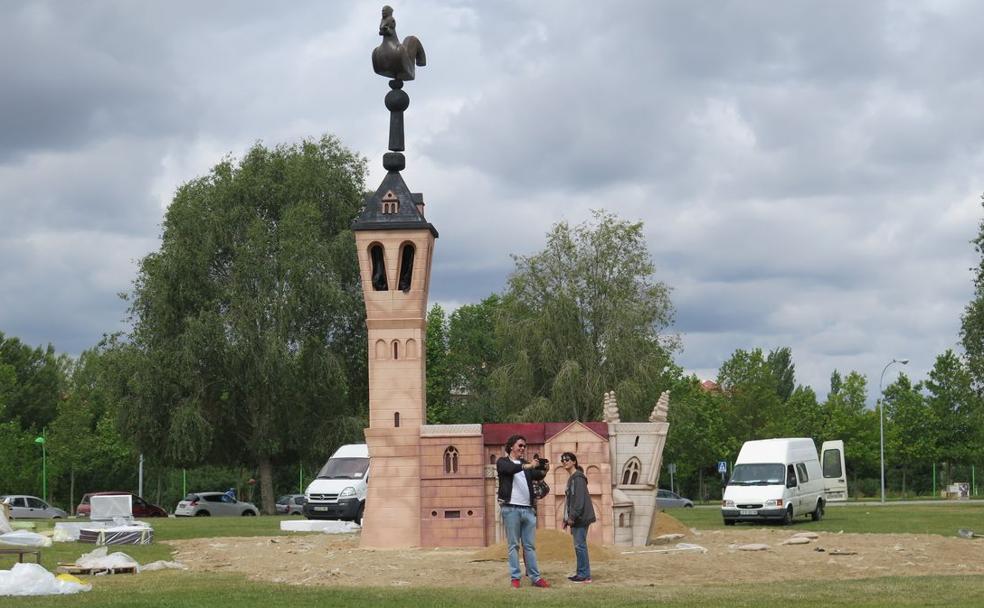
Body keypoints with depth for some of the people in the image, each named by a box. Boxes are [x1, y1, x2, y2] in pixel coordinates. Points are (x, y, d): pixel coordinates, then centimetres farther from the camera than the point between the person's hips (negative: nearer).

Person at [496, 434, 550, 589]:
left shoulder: (526, 464, 19)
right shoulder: (502, 462, 6)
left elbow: (537, 476, 2)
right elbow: (509, 469, -17)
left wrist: (544, 470, -21)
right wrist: (528, 466, -30)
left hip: (528, 509, 4)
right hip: (511, 508, -4)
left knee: (530, 545, 5)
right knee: (513, 545, -2)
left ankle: (535, 577, 5)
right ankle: (514, 578, -1)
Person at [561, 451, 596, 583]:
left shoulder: (578, 477, -11)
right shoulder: (571, 478, 19)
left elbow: (579, 499, -19)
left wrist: (572, 517, -21)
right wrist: (566, 519, 18)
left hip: (580, 518, -10)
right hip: (576, 518, 10)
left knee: (580, 545, -9)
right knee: (579, 546, 11)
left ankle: (584, 575, -8)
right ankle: (581, 573, 15)